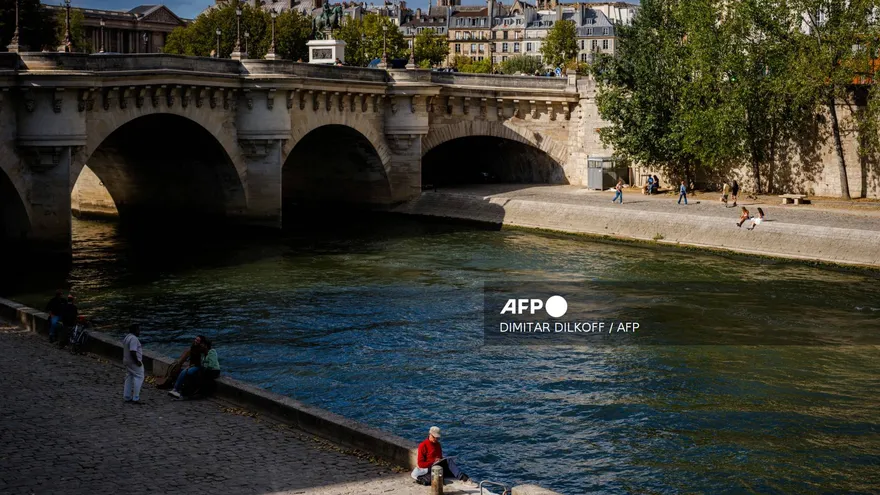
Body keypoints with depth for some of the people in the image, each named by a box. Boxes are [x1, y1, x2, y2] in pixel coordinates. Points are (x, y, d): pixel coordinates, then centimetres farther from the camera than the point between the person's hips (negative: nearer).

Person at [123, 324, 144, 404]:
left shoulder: (127, 337, 12)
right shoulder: (134, 339, -21)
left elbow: (125, 350, 18)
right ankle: (135, 398, -7)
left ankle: (127, 397, 17)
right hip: (134, 362, -10)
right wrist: (137, 361, -21)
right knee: (139, 377, -5)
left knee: (129, 378, 14)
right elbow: (132, 352, -27)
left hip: (127, 361, 10)